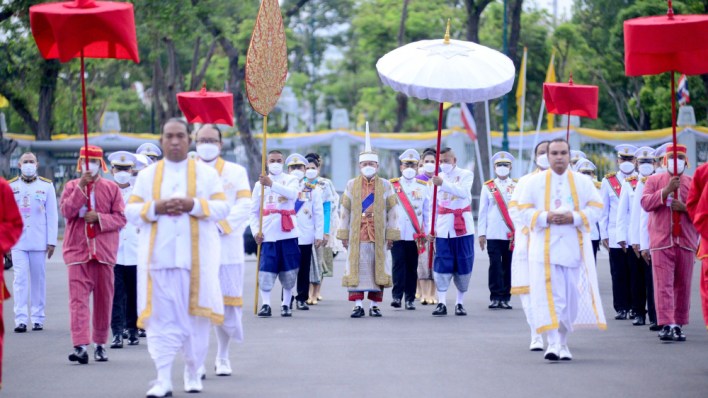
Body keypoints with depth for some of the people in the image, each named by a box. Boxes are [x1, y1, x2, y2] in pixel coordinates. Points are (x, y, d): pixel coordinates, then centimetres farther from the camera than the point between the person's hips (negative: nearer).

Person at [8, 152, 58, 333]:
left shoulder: (46, 186, 5)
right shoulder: (10, 186, 6)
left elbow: (52, 215, 4)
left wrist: (51, 241, -1)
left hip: (39, 241, 0)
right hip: (17, 241, 0)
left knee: (38, 279, 4)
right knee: (20, 279, -8)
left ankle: (38, 318, 11)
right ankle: (21, 319, -10)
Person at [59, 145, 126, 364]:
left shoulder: (112, 188, 6)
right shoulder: (71, 186, 8)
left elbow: (121, 218, 2)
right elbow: (66, 211, -8)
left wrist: (99, 217, -13)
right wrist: (82, 187, -13)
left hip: (104, 251, 1)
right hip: (78, 249, -1)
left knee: (104, 298, 7)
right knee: (78, 298, -11)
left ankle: (100, 344, 19)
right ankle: (80, 346, -17)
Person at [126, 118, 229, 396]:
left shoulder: (207, 173, 8)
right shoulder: (147, 175, 11)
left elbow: (223, 207, 1)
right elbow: (131, 211, 6)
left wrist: (193, 205, -14)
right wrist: (155, 208, -12)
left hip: (196, 257, 0)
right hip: (159, 257, 0)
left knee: (195, 316, 2)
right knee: (161, 318, -5)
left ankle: (192, 372, 18)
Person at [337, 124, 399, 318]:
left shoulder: (385, 185, 5)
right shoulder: (351, 185, 7)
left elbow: (392, 212, 5)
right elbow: (345, 211, 8)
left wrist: (391, 235, 0)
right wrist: (344, 235, 4)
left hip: (378, 236, 0)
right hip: (357, 235, 0)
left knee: (377, 268, 2)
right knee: (356, 268, -2)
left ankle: (375, 305, 8)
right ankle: (358, 305, 1)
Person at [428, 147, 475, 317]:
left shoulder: (466, 175, 1)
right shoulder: (437, 178, 8)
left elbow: (462, 191, -19)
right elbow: (433, 205, 10)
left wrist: (443, 184, -31)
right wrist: (431, 228, 2)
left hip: (463, 228, -1)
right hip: (443, 228, 1)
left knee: (463, 265, 2)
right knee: (442, 265, -5)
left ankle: (460, 303, 12)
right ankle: (441, 303, -5)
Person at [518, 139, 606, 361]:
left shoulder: (583, 182, 8)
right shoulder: (535, 182, 7)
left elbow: (596, 209, 3)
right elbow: (525, 211, 3)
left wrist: (574, 218, -13)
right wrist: (545, 217, -15)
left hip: (574, 248, 2)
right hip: (545, 248, -1)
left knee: (571, 297, 2)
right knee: (549, 296, -11)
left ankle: (563, 342, 13)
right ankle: (553, 343, -17)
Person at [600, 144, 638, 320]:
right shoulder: (608, 181, 9)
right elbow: (603, 210, 11)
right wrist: (604, 234, 6)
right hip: (615, 236, 1)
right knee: (618, 273, 2)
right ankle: (621, 308, 7)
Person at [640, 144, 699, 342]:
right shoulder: (654, 180, 7)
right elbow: (645, 203, -6)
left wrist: (685, 208, -13)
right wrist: (666, 190, -17)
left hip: (686, 242, 2)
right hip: (662, 242, -2)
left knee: (683, 286, 5)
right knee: (663, 284, -9)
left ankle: (679, 325, 13)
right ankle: (667, 325, -14)